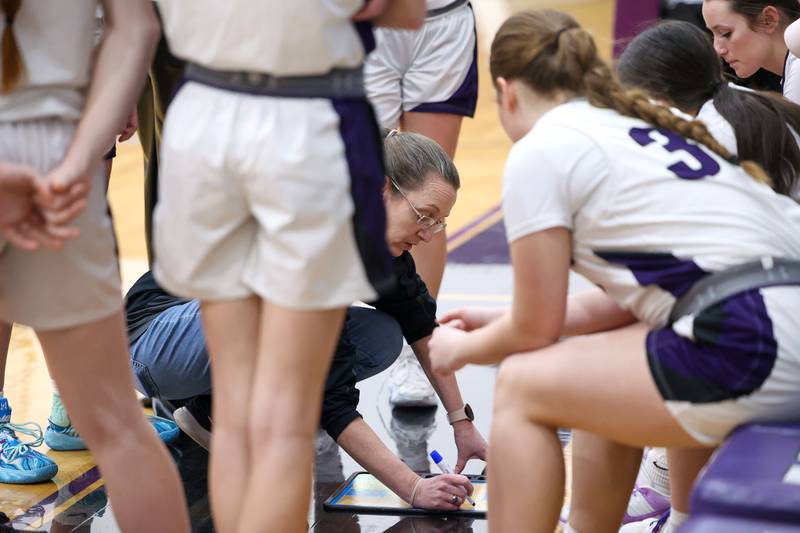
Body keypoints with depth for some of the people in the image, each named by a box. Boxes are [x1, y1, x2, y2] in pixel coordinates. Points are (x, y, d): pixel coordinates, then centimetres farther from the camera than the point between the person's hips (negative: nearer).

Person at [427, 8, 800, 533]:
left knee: (521, 386, 8)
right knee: (604, 374, 29)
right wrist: (500, 325, 33)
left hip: (754, 353, -9)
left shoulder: (540, 151, 0)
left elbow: (536, 329, 5)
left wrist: (464, 349, 26)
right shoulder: (646, 125, 24)